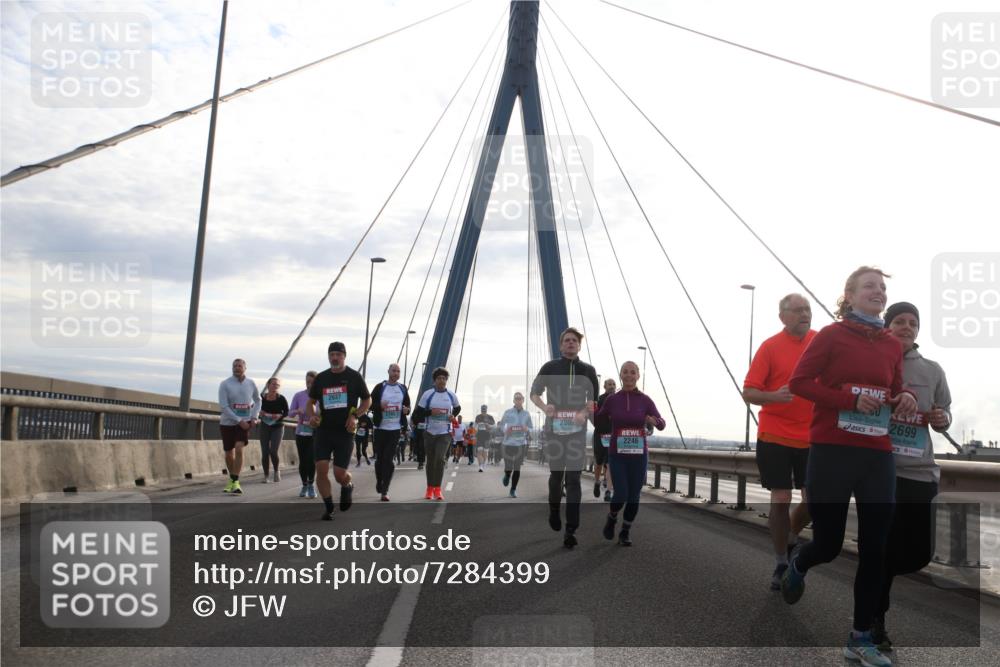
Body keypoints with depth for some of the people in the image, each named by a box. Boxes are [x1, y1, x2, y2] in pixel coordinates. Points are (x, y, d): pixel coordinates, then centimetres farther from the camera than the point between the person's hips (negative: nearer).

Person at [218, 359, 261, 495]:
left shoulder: (251, 384, 1)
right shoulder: (225, 384, -8)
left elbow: (257, 400, 16)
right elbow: (223, 406, -13)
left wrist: (254, 417, 1)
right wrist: (239, 421, -18)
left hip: (245, 422, 0)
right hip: (227, 422, 0)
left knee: (239, 449, -19)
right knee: (229, 454, 8)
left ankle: (235, 482, -15)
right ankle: (232, 480, 31)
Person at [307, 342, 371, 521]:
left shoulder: (354, 377, 1)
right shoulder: (321, 378, 8)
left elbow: (367, 400, 8)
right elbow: (311, 402, 19)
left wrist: (355, 415, -8)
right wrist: (312, 415, -2)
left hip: (345, 432, -2)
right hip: (323, 430, 2)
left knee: (340, 475, -5)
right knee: (321, 470, -9)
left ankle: (347, 487, 33)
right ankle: (328, 508, 7)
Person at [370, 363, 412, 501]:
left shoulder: (403, 388, 7)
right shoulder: (380, 387, -2)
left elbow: (408, 405, 17)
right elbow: (370, 404, -2)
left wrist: (406, 410, -7)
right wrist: (380, 406, -21)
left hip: (395, 429, 1)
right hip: (380, 428, -1)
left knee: (389, 460, -4)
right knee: (379, 458, 8)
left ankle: (384, 491, -3)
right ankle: (379, 482, 33)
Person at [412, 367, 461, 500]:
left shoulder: (451, 395, 1)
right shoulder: (427, 394, -5)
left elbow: (457, 408, 22)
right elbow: (417, 413, -5)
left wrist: (453, 416, 3)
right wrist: (430, 412, -19)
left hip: (445, 433, -1)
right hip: (430, 433, 1)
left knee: (440, 459, -17)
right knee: (430, 461, 10)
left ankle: (437, 489, -8)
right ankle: (430, 489, 24)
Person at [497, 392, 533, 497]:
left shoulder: (526, 414, 3)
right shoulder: (508, 412, -1)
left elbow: (531, 428, 11)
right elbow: (499, 426, 6)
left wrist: (527, 429, -11)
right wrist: (505, 430, -15)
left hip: (521, 443, 1)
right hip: (508, 443, -1)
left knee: (517, 468, 1)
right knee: (508, 468, -2)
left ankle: (513, 489, 17)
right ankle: (507, 475, 35)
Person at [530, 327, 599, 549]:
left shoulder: (588, 370, 7)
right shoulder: (550, 367, 4)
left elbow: (593, 399, 10)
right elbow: (534, 393, 9)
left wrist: (584, 413, -12)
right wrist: (545, 407, -13)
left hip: (577, 429, 0)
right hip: (554, 428, 0)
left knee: (573, 479, -7)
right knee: (556, 474, 13)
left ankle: (571, 530, -8)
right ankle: (554, 510, 41)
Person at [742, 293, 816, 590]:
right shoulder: (770, 346, -7)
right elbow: (749, 392, -9)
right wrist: (774, 396, -28)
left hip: (812, 437, 3)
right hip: (775, 437, -3)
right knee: (781, 499, 0)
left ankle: (790, 539, 32)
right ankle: (781, 564, 15)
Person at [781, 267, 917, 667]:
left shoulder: (892, 345, 11)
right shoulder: (831, 335, -3)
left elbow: (894, 396, 19)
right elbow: (798, 382, -9)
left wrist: (906, 400, -5)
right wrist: (851, 400, -17)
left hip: (878, 456, 5)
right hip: (832, 452, -4)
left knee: (874, 549, 3)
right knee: (828, 544, 2)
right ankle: (796, 565, 39)